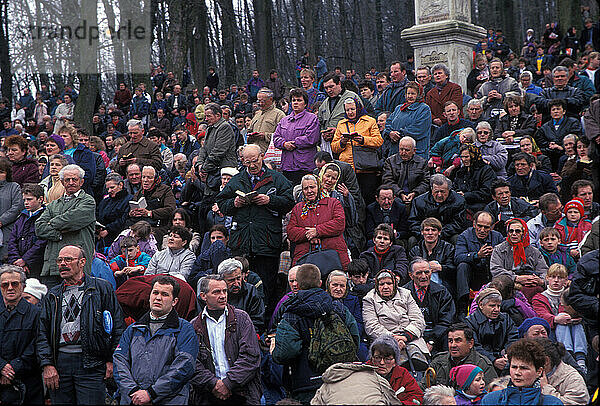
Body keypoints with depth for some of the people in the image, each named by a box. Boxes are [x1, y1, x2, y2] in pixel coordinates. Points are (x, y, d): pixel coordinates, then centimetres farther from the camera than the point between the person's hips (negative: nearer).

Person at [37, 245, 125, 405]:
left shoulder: (102, 288, 4)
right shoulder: (52, 295, 16)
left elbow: (117, 325, 2)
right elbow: (42, 333, 12)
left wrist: (111, 360, -4)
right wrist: (47, 364, -1)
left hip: (91, 363, -4)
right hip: (59, 363, 4)